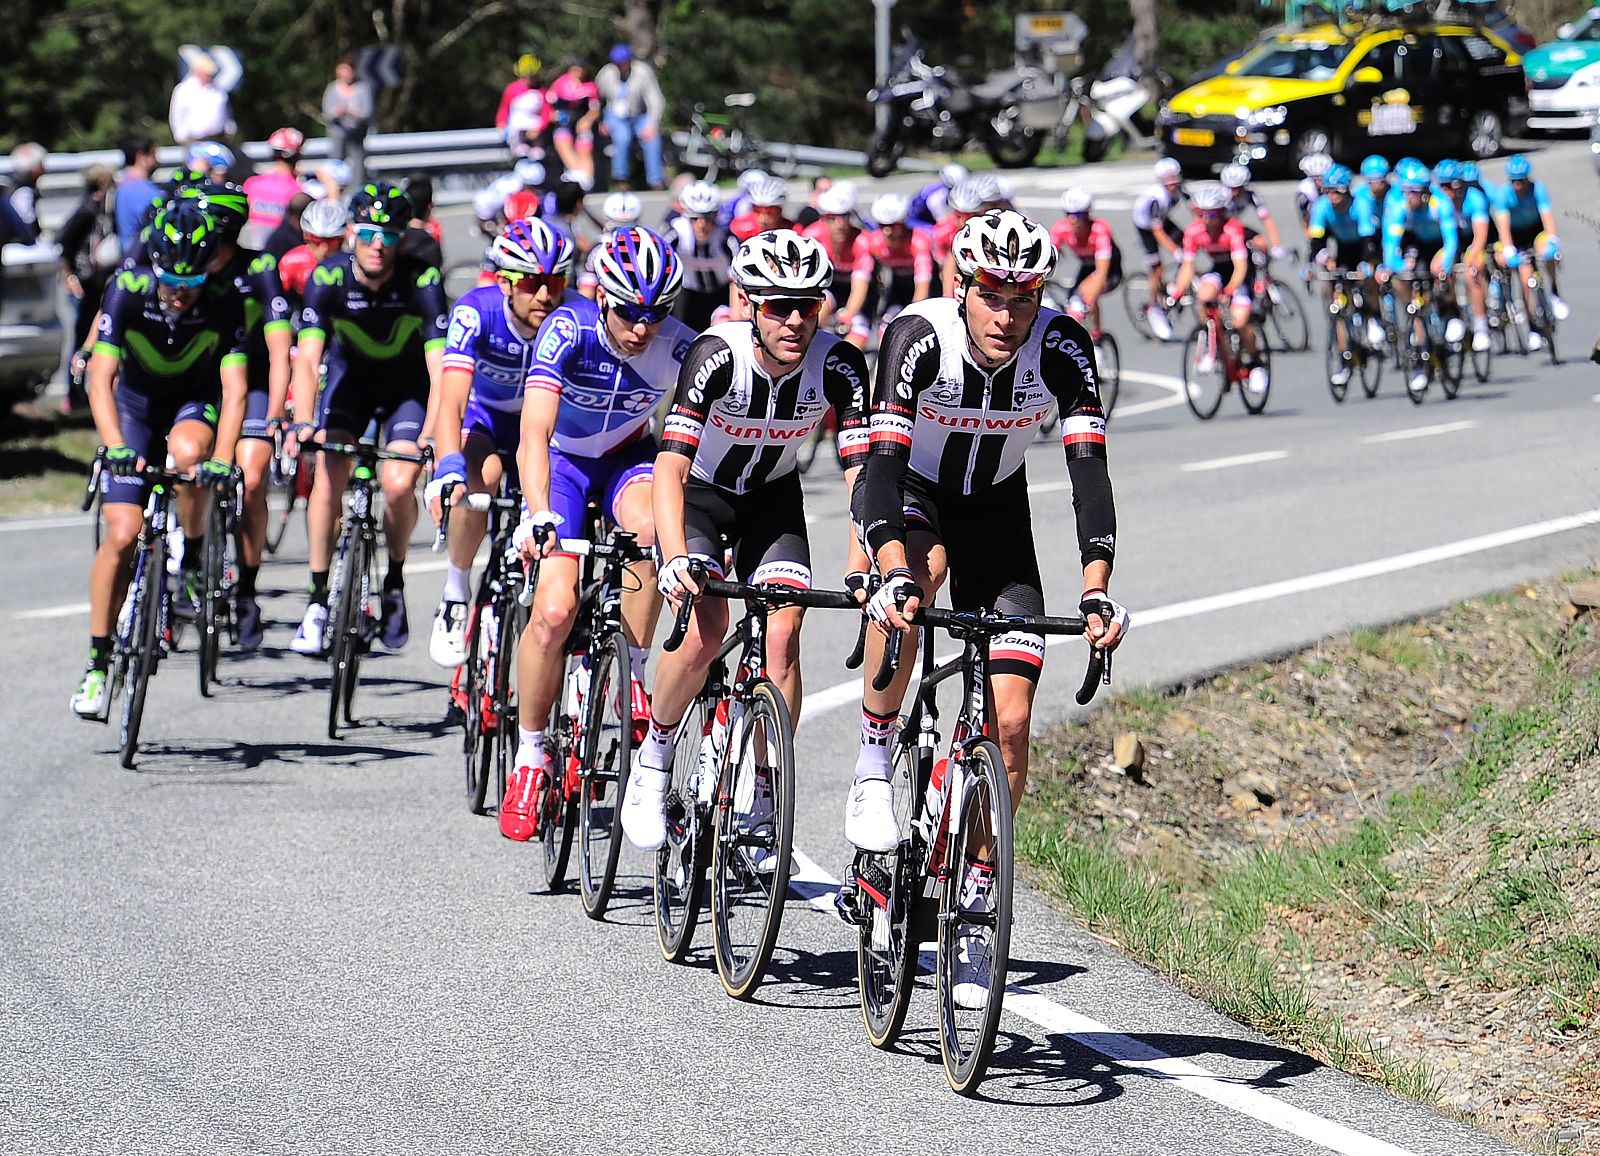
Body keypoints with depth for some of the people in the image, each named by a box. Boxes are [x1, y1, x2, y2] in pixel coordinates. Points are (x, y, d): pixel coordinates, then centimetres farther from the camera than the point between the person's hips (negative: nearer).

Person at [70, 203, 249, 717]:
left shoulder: (224, 300, -26)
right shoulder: (128, 291, -26)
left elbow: (235, 388, -31)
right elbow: (101, 377, -31)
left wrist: (223, 458, -46)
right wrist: (115, 445, -48)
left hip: (196, 401, 0)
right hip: (136, 402, 1)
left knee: (188, 452, -37)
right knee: (122, 534, -12)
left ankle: (193, 564, -12)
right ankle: (98, 662, -1)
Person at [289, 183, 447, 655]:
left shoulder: (422, 282, -29)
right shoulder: (328, 278, -25)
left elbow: (439, 369, -34)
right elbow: (307, 359, -32)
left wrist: (431, 436, -48)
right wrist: (303, 423, -48)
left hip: (408, 383, -1)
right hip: (351, 374, 1)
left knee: (398, 484, -20)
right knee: (329, 475, -18)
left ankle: (394, 582, 7)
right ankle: (318, 601, -8)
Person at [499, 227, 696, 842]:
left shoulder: (680, 347, -21)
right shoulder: (569, 329, -27)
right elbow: (535, 432, -36)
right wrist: (539, 516, -50)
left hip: (627, 458, 1)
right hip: (563, 462, -1)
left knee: (650, 530, -35)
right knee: (555, 611, -19)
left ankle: (631, 677, -15)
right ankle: (529, 758, 0)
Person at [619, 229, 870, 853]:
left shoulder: (837, 364, -25)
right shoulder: (717, 355, -32)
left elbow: (861, 472, -29)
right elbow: (671, 466, -39)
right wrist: (676, 558, -54)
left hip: (772, 498, 3)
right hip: (699, 491, -3)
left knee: (782, 633, -17)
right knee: (706, 628, -25)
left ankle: (761, 800, -5)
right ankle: (652, 759, -1)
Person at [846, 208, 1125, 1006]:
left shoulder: (1062, 348, -25)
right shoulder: (919, 335, -30)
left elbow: (1088, 469, -31)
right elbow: (886, 460, -39)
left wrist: (1096, 593, -45)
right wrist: (899, 577, -54)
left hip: (994, 512, 3)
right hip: (905, 493, -2)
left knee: (1010, 723, -9)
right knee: (922, 567, -40)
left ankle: (972, 911, 5)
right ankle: (873, 772, -23)